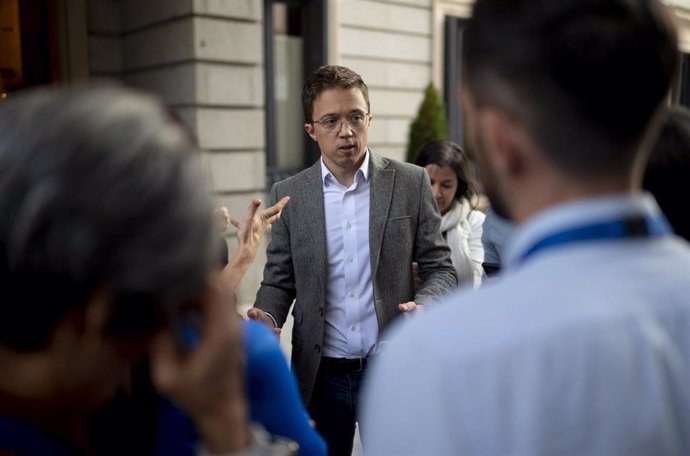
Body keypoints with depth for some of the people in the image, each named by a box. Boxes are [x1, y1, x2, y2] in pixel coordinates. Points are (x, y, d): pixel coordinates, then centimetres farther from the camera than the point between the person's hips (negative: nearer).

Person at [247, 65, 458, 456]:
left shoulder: (411, 183, -3)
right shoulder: (289, 195, 1)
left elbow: (440, 268, 1)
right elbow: (279, 279, 6)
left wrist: (423, 307, -19)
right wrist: (267, 317, -14)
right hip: (321, 374, 1)